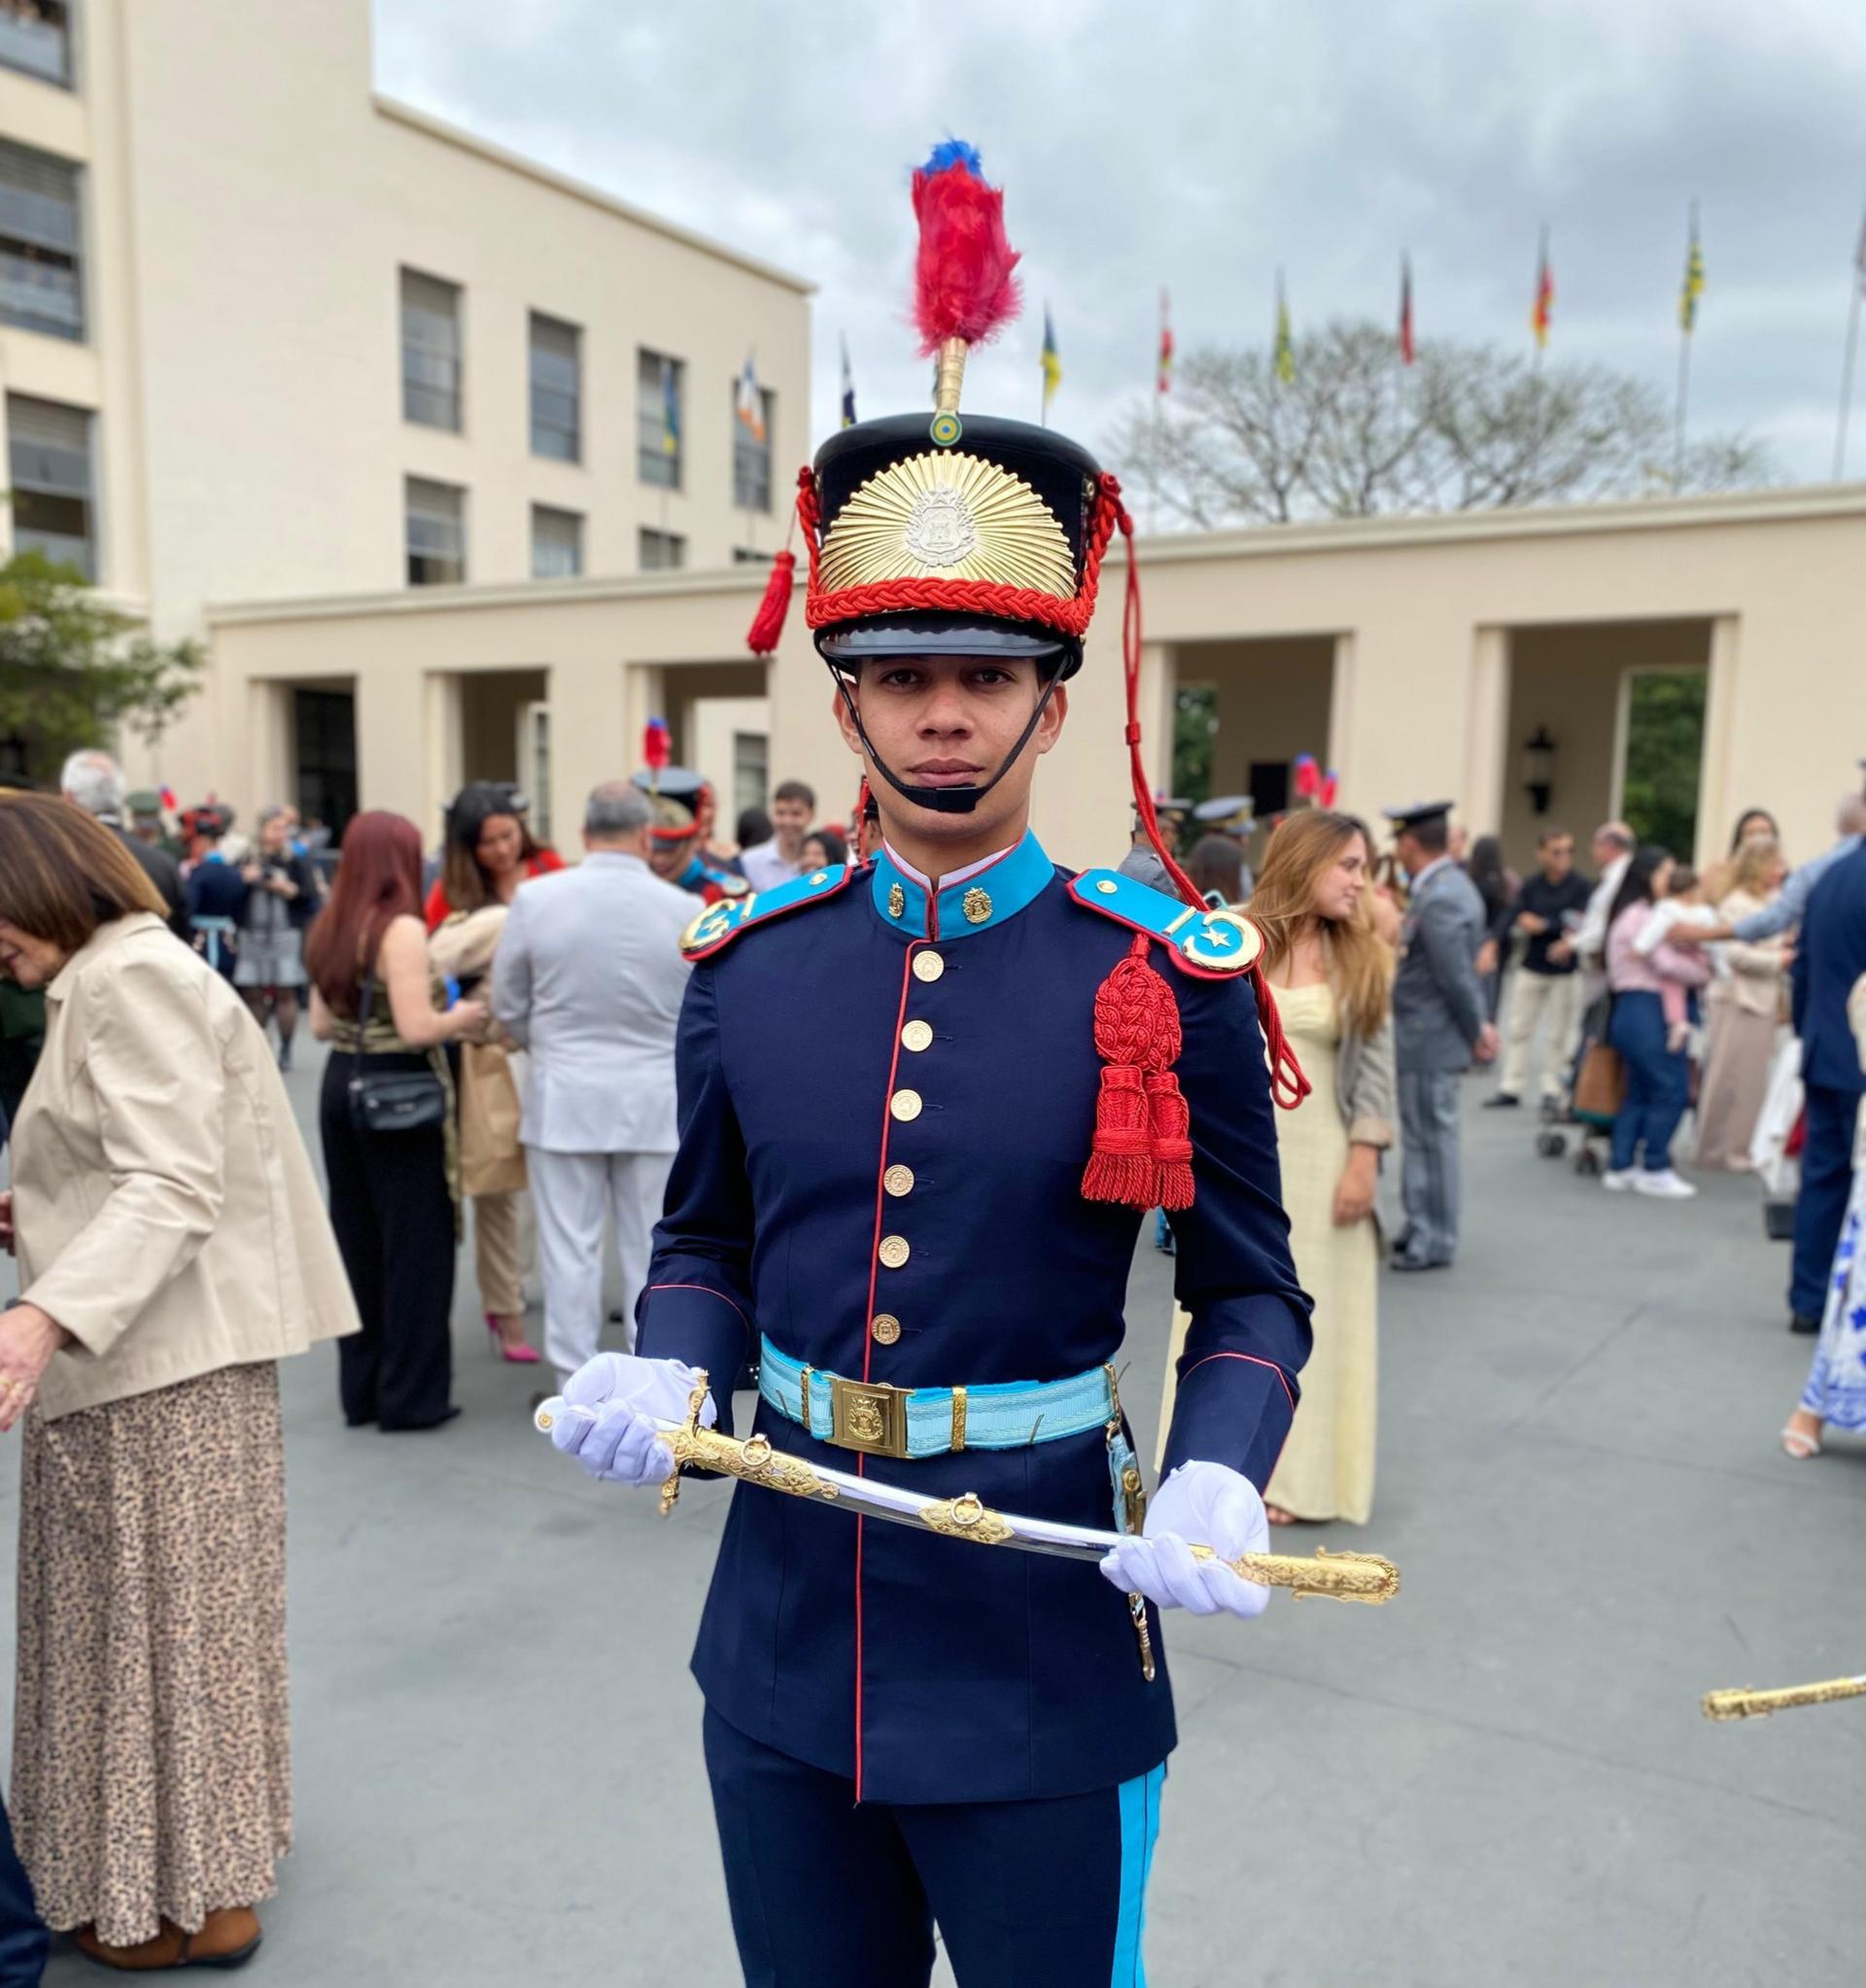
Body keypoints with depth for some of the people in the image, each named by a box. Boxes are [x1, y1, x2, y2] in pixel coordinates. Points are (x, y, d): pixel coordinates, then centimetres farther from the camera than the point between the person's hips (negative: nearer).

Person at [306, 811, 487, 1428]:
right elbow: (416, 1029, -21)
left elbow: (321, 1026, 14)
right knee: (414, 1245, 3)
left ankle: (362, 1390, 23)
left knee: (357, 1244, 14)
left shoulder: (329, 928, 9)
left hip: (342, 1088, 8)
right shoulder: (401, 928, -15)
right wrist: (462, 1018, -3)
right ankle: (411, 1396, 10)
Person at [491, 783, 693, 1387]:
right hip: (656, 1099, 0)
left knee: (570, 1247, 8)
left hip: (565, 1096, 0)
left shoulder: (536, 898, -9)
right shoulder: (686, 910, -9)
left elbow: (508, 1006, 2)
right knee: (652, 1249, 10)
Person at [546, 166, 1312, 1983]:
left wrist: (1214, 1480, -21)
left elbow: (1248, 1297, -3)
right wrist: (667, 1368, -10)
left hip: (1043, 1664, -3)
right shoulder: (746, 961, -2)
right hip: (781, 1645, 4)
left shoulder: (1176, 981, -11)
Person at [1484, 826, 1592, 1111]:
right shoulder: (1532, 886, 1)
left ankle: (1552, 1090, 14)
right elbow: (1511, 913, -12)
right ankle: (1511, 1087, 12)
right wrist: (1493, 942, -27)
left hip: (1566, 971, -3)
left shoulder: (1581, 887, -7)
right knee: (1519, 1028, 5)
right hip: (1532, 967, 3)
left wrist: (1543, 925, -21)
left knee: (1558, 1033, 4)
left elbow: (1578, 921, -16)